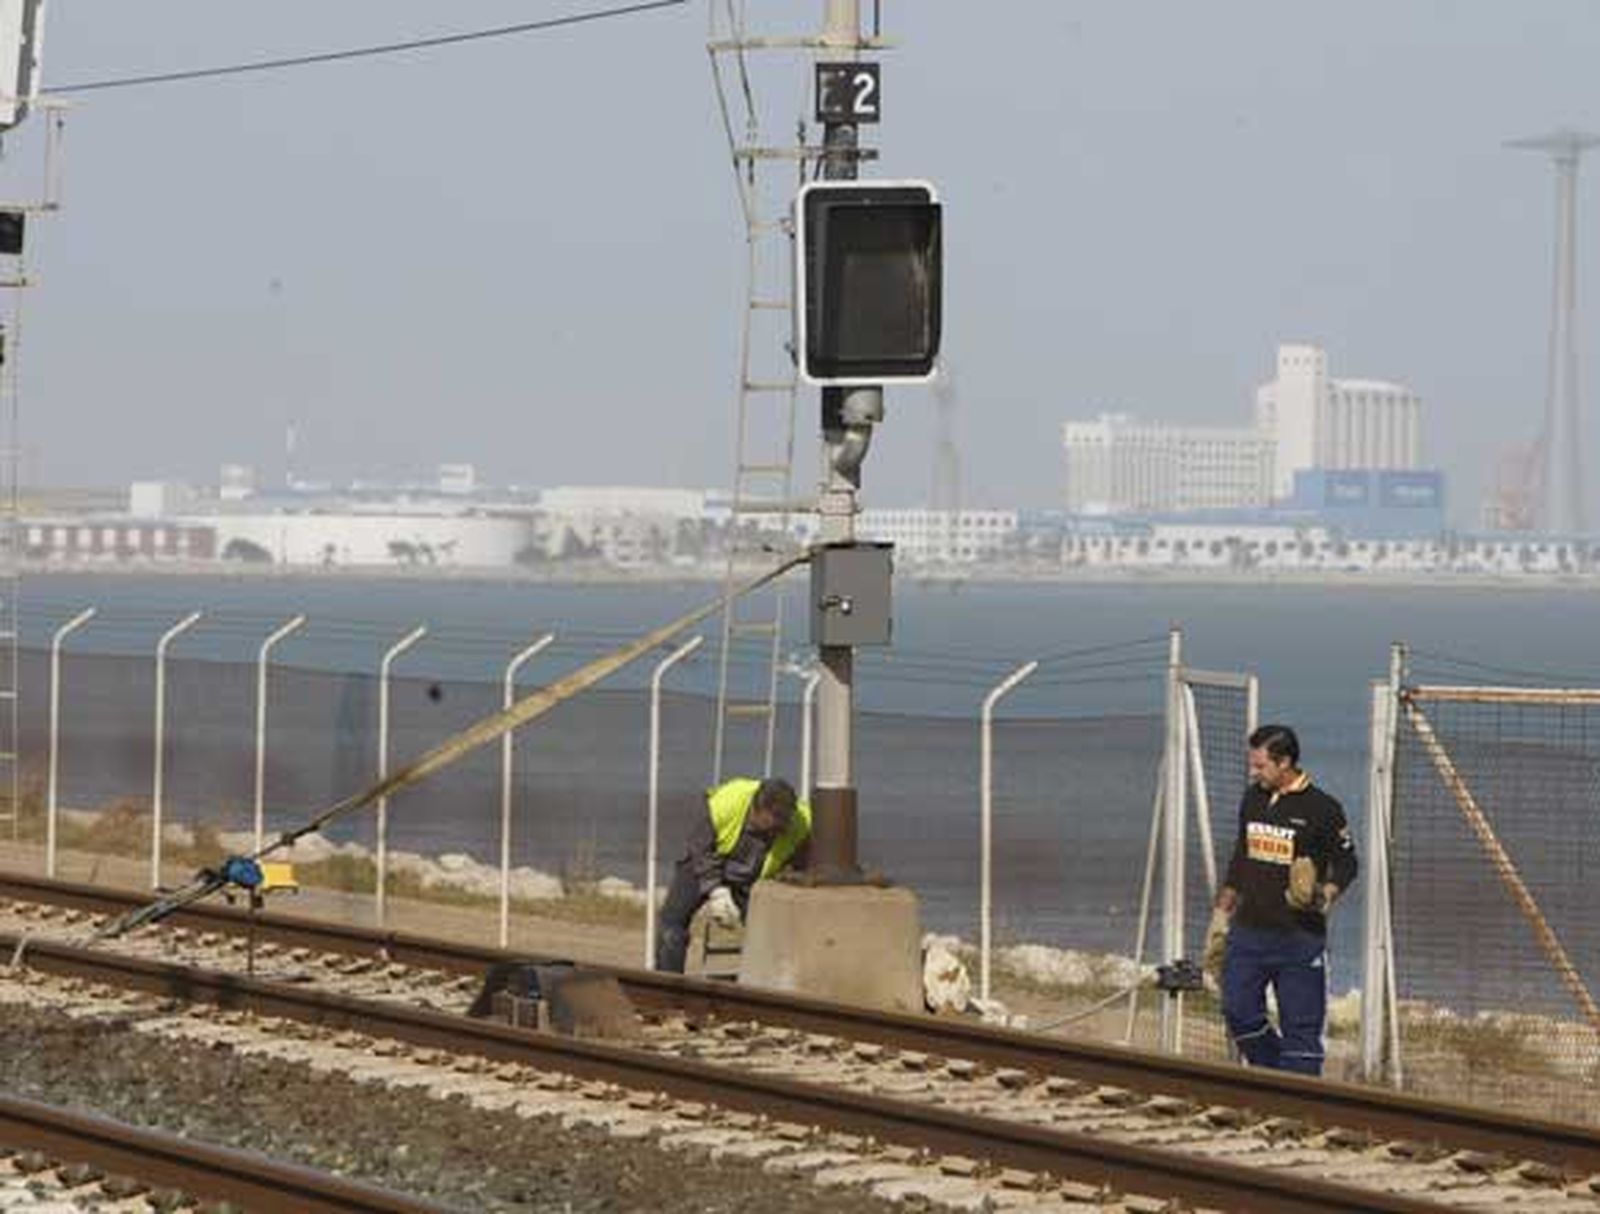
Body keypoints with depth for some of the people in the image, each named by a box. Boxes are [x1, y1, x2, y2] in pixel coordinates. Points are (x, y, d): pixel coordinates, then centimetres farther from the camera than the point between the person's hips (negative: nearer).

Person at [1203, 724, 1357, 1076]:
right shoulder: (1252, 799, 11)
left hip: (1300, 937, -5)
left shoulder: (1322, 809, -7)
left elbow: (1346, 864, 1)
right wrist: (1221, 916, 19)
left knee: (1301, 1026, -4)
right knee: (1238, 1012, -1)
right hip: (1249, 929, 5)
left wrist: (1324, 896, -18)